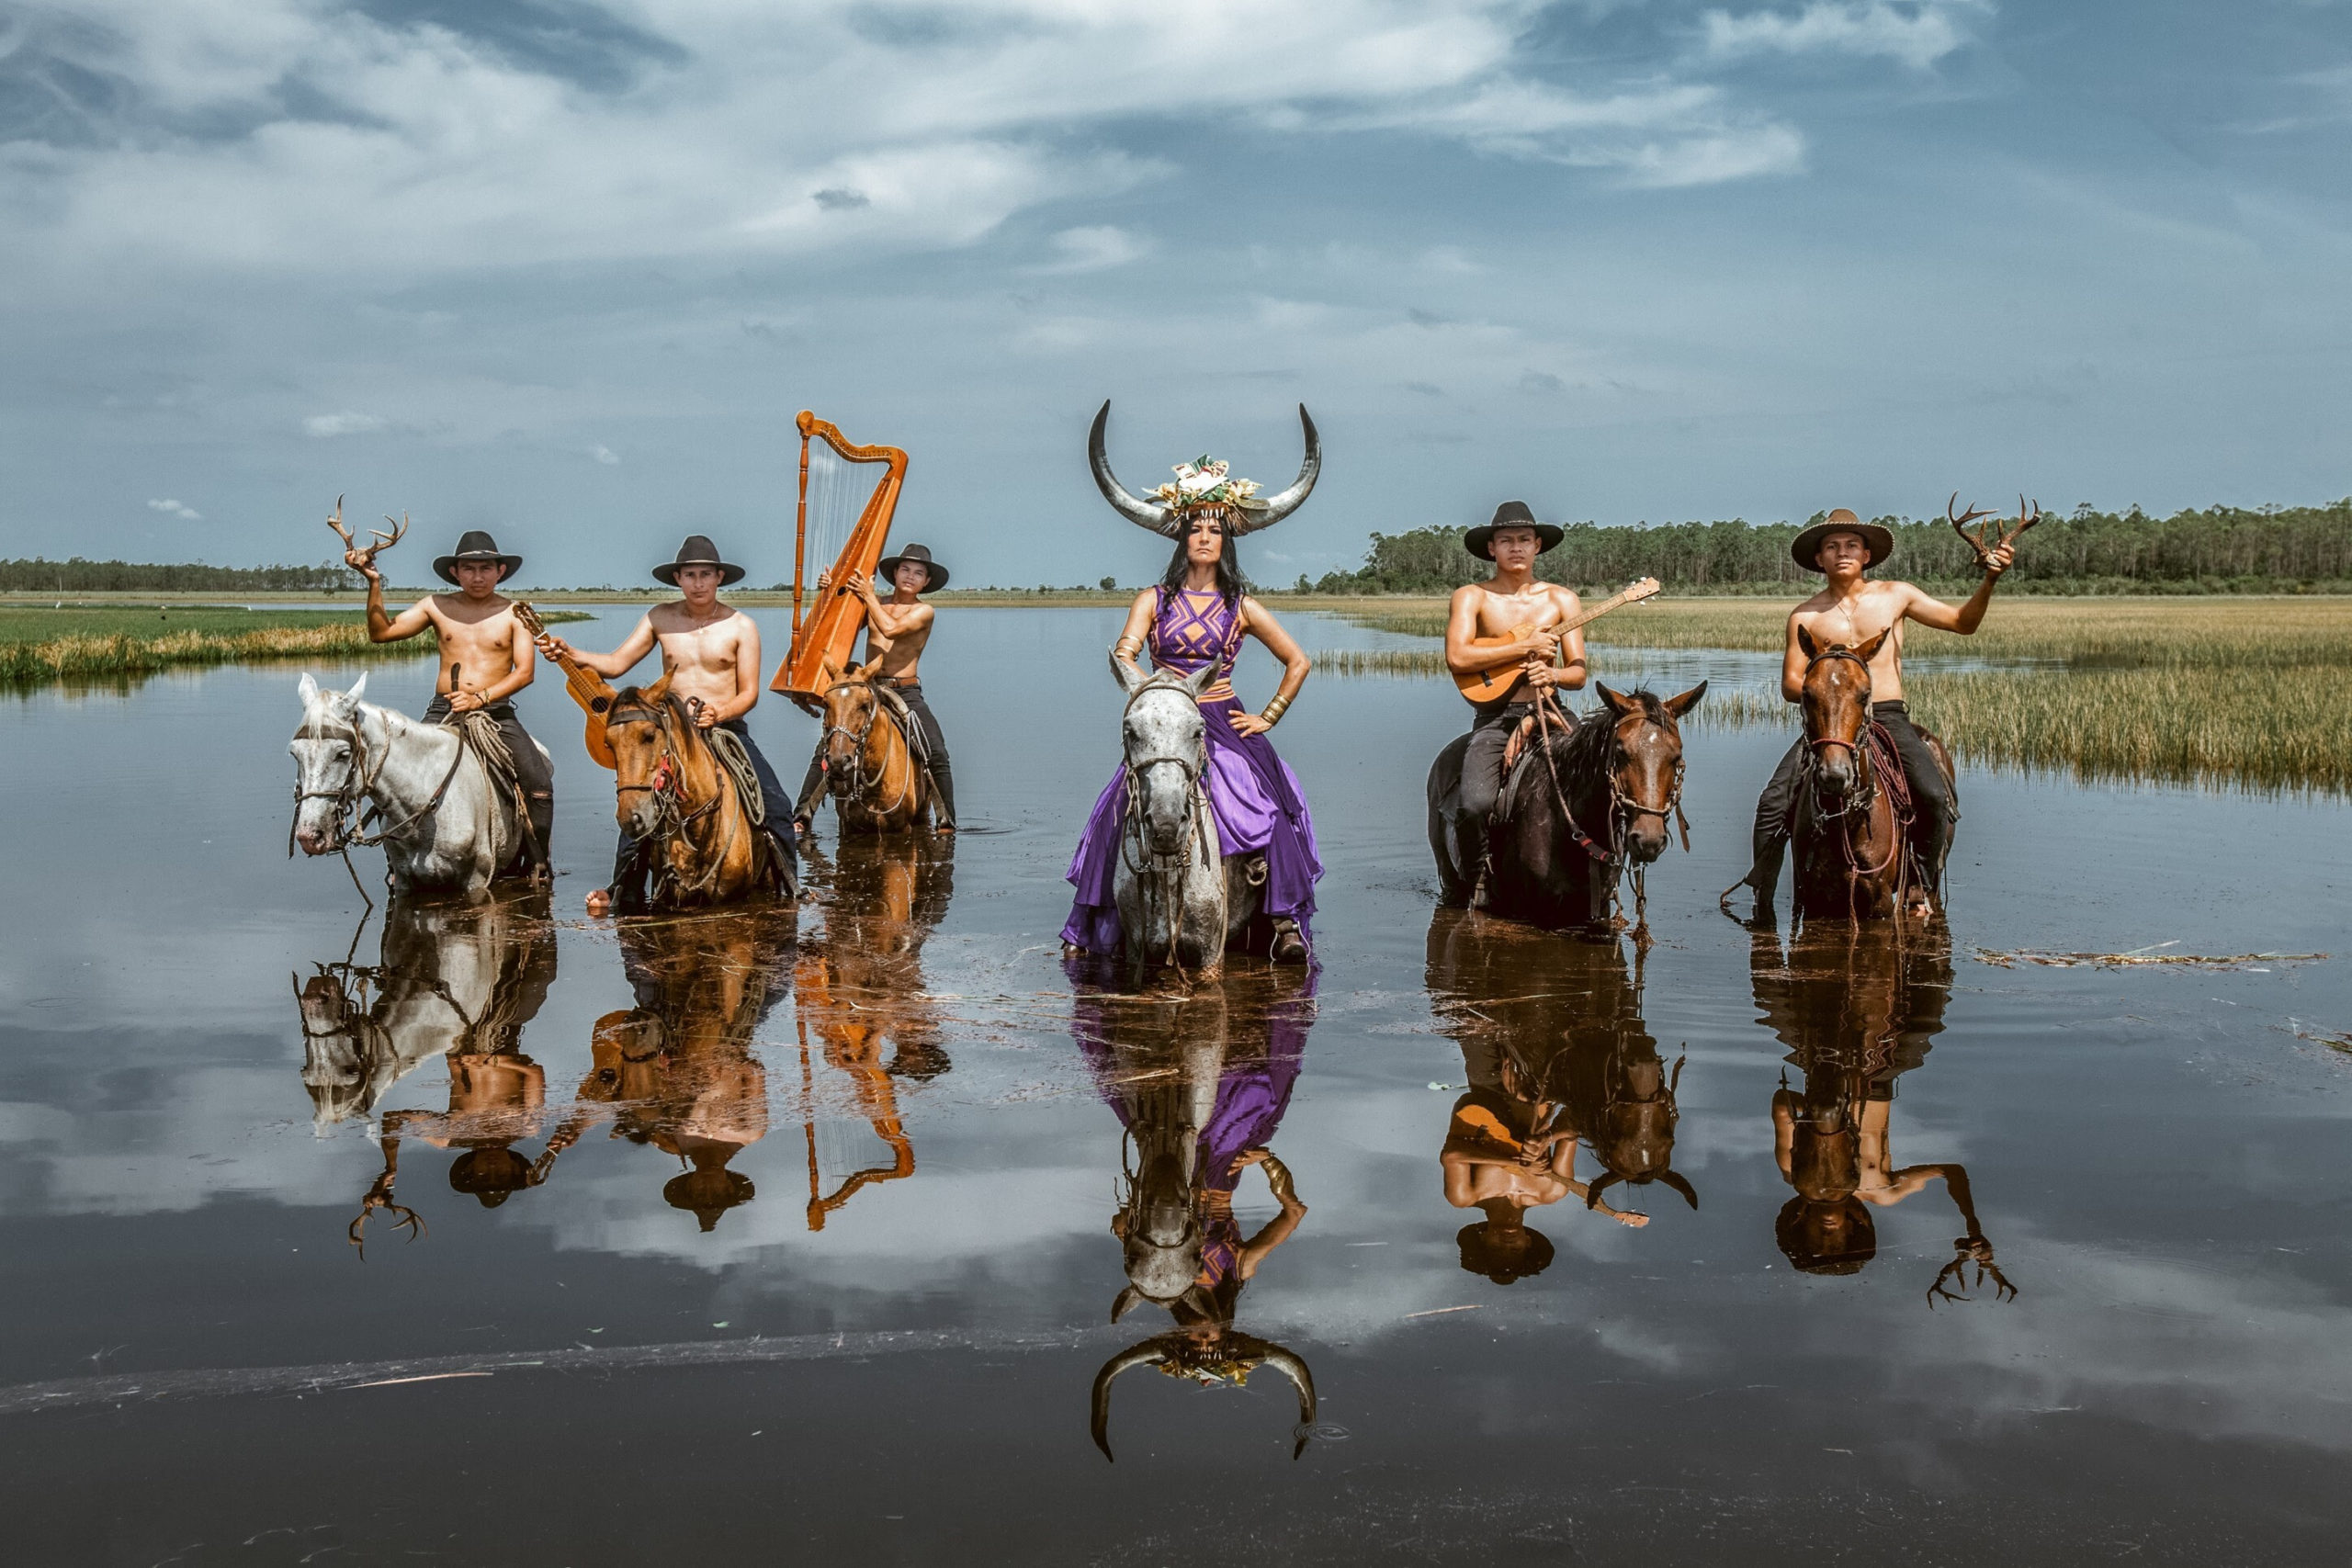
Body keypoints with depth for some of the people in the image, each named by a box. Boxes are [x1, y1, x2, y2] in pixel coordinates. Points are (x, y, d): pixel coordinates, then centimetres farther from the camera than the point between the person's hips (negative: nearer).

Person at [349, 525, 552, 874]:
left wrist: (480, 698, -18)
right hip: (443, 711, 1)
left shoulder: (513, 613, 2)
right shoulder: (436, 607, 8)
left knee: (539, 784, -19)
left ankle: (537, 863, -6)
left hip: (497, 712, -1)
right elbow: (381, 632, 4)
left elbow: (525, 671, -6)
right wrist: (374, 584, -7)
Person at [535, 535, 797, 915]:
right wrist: (570, 653, -15)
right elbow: (615, 664, 1)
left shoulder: (740, 626, -1)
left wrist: (721, 712, -23)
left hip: (728, 729, -1)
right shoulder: (660, 619, 4)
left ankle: (788, 884, 0)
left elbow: (750, 692, -3)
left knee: (776, 804, -14)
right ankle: (620, 888, -2)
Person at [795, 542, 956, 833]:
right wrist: (827, 594, 0)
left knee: (937, 754, -16)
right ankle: (801, 817, -5)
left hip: (905, 692, -3)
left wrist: (869, 596, -10)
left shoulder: (924, 611, 0)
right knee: (824, 751, -8)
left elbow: (891, 628, -17)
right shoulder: (875, 604, 11)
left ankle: (947, 821, -5)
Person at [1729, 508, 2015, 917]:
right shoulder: (1805, 616, 6)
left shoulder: (1896, 596, 9)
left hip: (1889, 718, 0)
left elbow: (1963, 623, 14)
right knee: (1773, 803, -18)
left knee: (1935, 797, -24)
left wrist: (1989, 581, -1)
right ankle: (1762, 901, -4)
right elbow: (1790, 684, 4)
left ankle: (1924, 887, -2)